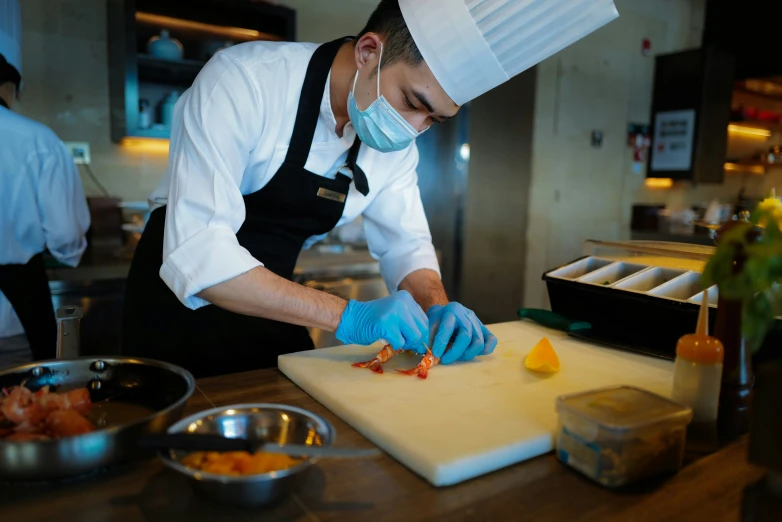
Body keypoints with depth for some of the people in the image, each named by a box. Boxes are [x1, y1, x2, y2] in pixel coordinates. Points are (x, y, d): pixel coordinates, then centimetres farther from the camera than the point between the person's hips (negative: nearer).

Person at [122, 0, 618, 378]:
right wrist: (345, 316, -37)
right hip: (181, 299, -4)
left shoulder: (396, 141, -8)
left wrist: (438, 307, -18)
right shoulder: (242, 80, -26)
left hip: (270, 309, 4)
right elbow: (195, 256, -33)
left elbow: (405, 243, 2)